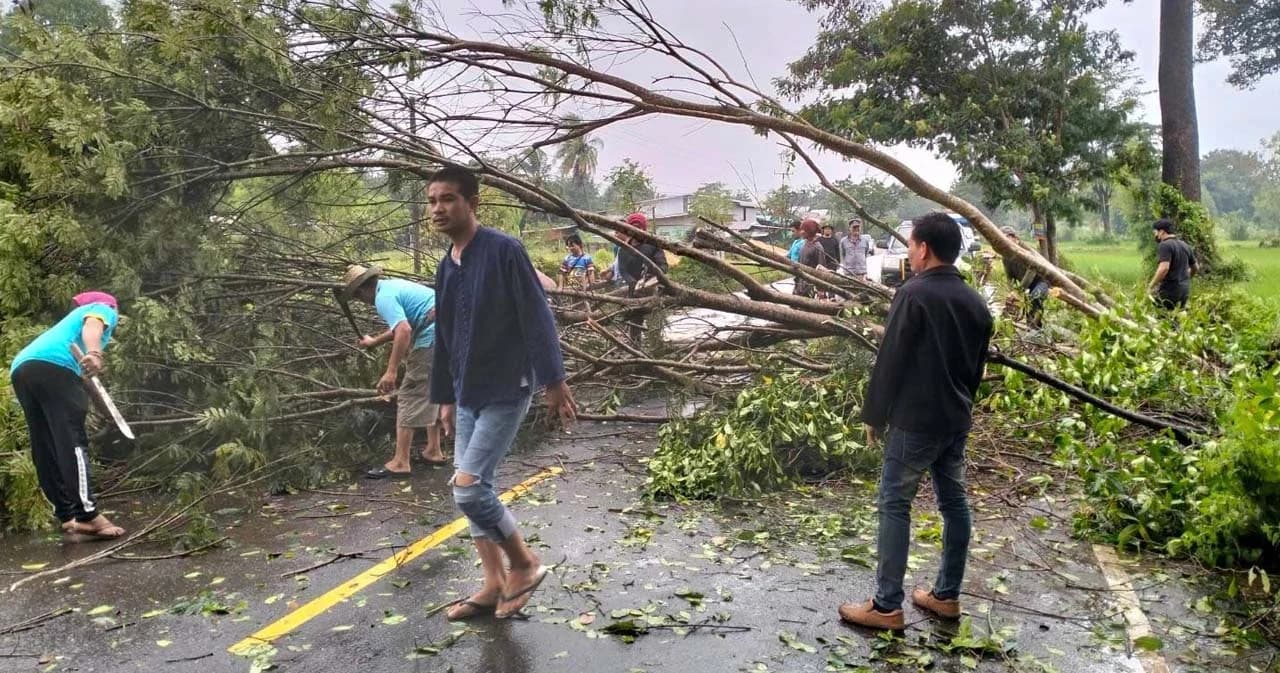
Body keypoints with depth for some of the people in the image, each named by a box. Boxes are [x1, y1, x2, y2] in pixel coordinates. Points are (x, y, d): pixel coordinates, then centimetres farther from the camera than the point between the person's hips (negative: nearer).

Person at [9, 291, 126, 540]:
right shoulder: (104, 309, 20)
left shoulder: (75, 316, 43)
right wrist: (94, 354, -27)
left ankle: (69, 517, 3)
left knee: (45, 450, 5)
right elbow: (92, 326, -7)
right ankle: (87, 515, -20)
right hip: (52, 364, -8)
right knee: (72, 441, -14)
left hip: (20, 368, 8)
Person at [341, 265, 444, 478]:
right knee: (431, 392, 21)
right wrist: (374, 342, 47)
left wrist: (391, 372, -24)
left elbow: (404, 331, -25)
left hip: (431, 338, -10)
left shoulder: (383, 298, -9)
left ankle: (400, 462, -1)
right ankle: (433, 451, 29)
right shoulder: (393, 285, 21)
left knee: (410, 396, -4)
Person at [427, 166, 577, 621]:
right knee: (473, 490, 9)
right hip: (468, 395, 8)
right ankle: (494, 585, 22)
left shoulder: (504, 251, -12)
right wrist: (445, 398, 20)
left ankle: (525, 564, 9)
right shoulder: (446, 268, 11)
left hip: (506, 392, -8)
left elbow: (537, 319, -15)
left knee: (468, 486, -12)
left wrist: (554, 382, -17)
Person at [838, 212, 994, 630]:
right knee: (954, 502, 13)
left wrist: (874, 415, -6)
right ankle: (947, 595, 24)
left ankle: (887, 606, 2)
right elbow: (978, 365, 16)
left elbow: (890, 360, -14)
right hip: (956, 419, 8)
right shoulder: (974, 301, 9)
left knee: (895, 505, -2)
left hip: (915, 419, -8)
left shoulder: (914, 294, -15)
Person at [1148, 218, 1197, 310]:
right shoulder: (1185, 245, 14)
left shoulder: (1165, 245, -13)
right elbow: (1195, 268, 23)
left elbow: (1164, 268, -25)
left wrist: (1151, 287, -17)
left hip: (1170, 291, -8)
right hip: (1184, 290, 8)